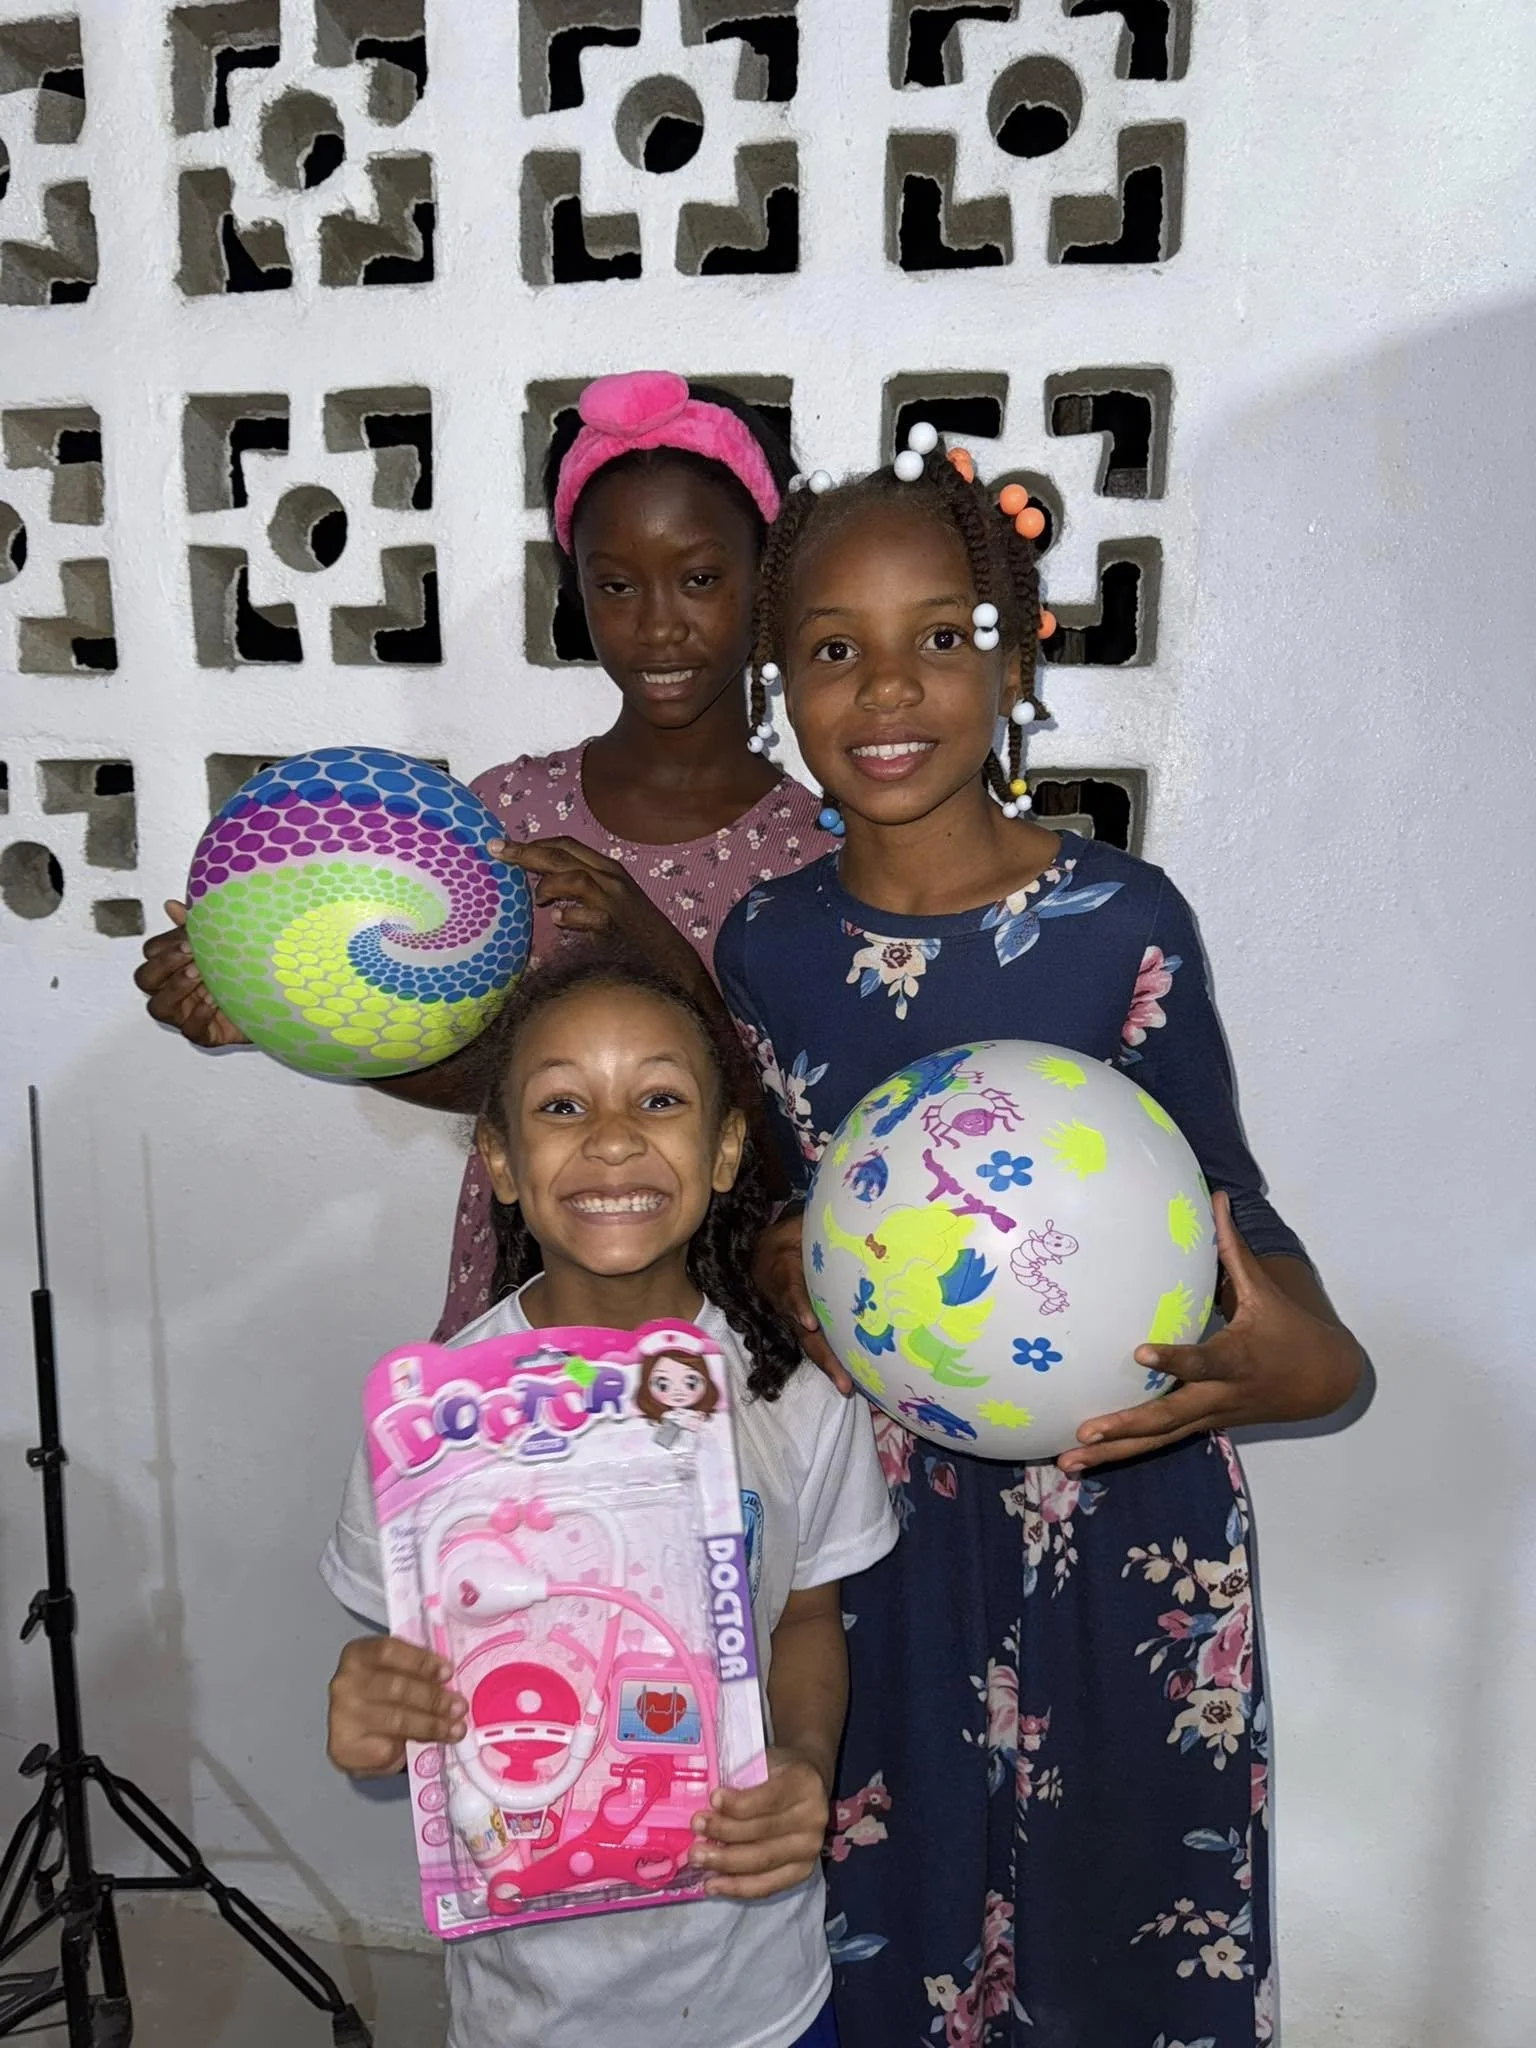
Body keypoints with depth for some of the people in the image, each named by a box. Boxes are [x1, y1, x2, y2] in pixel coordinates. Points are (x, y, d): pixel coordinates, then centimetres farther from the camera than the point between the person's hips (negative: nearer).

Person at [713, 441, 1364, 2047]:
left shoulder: (1122, 920, -14)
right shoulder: (769, 940, -3)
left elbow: (1222, 1199, -8)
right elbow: (766, 1206, 6)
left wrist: (1306, 1358, -27)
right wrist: (781, 1276, -15)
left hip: (1114, 1505, -2)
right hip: (873, 1499, 3)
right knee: (888, 1915, 20)